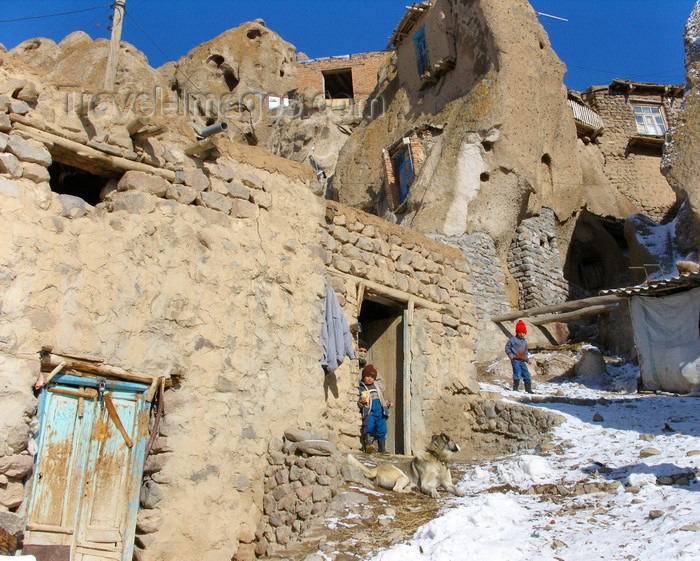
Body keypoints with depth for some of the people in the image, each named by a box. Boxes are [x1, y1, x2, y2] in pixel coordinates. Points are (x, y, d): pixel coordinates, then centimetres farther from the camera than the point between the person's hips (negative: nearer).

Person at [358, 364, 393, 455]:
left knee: (382, 429, 1)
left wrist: (388, 403, 21)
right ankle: (368, 444, -28)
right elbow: (358, 400, -1)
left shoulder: (377, 386, 25)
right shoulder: (361, 387, 6)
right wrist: (361, 401, -22)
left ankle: (382, 449, 9)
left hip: (380, 410, 5)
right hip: (369, 410, -5)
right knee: (368, 424, -30)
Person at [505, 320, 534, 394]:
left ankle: (528, 388, 13)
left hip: (522, 361, 6)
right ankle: (515, 388, -9)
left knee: (526, 374, 4)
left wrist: (527, 359, 22)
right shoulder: (513, 339, -2)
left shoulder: (525, 341, 19)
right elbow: (507, 347, 2)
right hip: (515, 360, -6)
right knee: (517, 373, -16)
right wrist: (509, 353, -11)